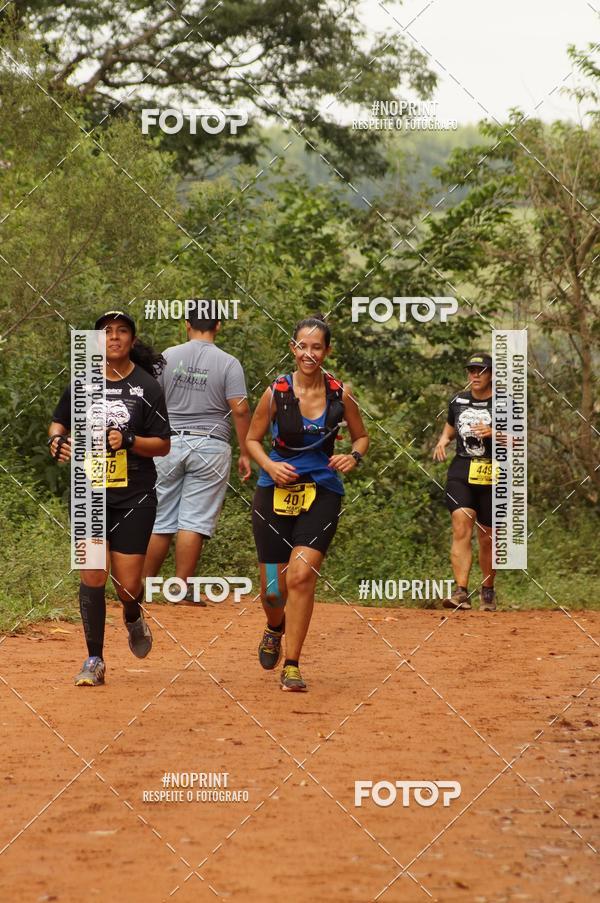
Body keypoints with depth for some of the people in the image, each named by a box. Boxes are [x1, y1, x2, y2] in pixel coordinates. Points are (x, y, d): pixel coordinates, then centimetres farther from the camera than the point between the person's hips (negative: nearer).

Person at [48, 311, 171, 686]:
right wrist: (57, 440, -3)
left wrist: (128, 441, -19)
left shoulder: (147, 387, -3)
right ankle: (95, 661, 6)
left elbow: (163, 445, -1)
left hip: (135, 498, -2)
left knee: (128, 585, -3)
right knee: (92, 576, -6)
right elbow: (59, 421, 20)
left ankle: (133, 618, 34)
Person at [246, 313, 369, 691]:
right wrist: (270, 465, -12)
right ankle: (275, 628, 42)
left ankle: (292, 666, -10)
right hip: (276, 491, 1)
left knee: (301, 575, -20)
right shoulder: (276, 393, -5)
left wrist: (354, 457, -9)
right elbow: (252, 439, 7)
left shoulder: (340, 394, -2)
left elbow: (362, 436, 13)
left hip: (322, 493, -1)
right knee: (273, 588, 4)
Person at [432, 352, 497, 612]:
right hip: (461, 471, 2)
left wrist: (493, 433, -21)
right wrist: (443, 441, 5)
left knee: (487, 537, 6)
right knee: (461, 527, -17)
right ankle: (461, 591, -24)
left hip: (492, 475, -2)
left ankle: (488, 590, 28)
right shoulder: (458, 401, 11)